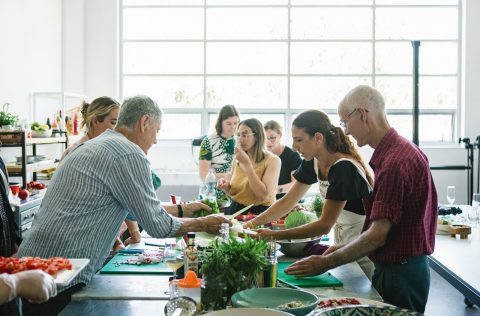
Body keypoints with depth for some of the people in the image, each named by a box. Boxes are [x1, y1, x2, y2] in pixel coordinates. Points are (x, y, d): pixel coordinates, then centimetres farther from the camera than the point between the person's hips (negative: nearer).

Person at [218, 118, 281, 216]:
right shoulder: (238, 158, 8)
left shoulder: (272, 160, -8)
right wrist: (226, 186, -6)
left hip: (259, 213, -4)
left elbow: (263, 195, -19)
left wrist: (247, 164, -18)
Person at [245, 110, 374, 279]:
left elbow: (324, 225, -27)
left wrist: (274, 235, -28)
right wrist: (253, 223, -10)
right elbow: (287, 201, 2)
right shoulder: (312, 163, -3)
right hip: (341, 243, 7)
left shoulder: (344, 168, -27)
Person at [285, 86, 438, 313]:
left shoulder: (394, 162, -23)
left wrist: (326, 263, -16)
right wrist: (345, 249, 9)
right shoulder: (399, 151, 9)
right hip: (401, 267, 9)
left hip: (400, 275, -9)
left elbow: (378, 235, -24)